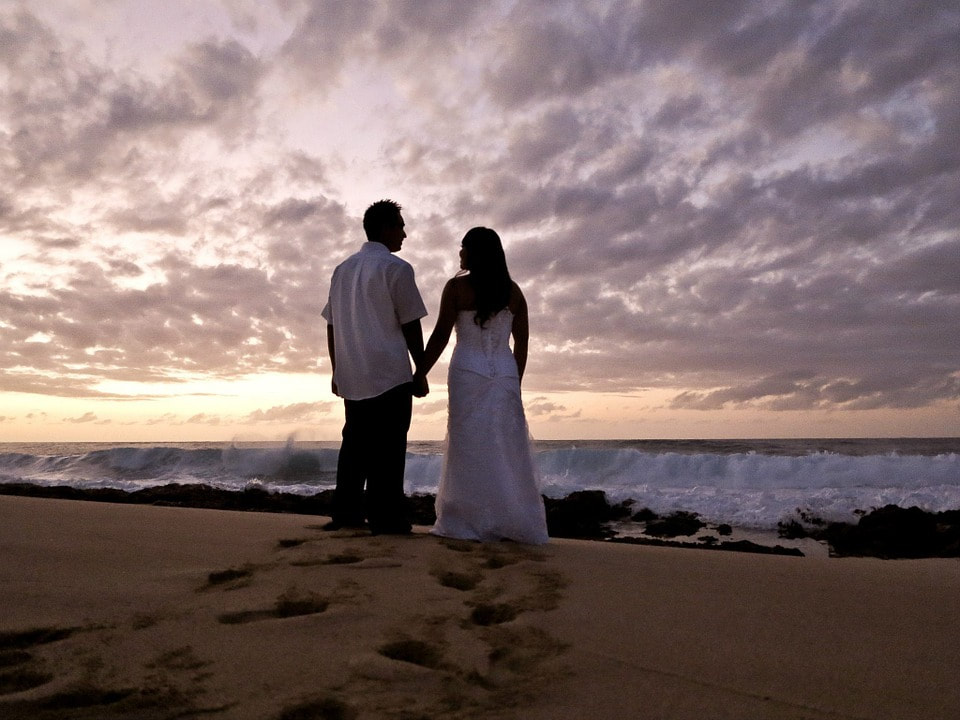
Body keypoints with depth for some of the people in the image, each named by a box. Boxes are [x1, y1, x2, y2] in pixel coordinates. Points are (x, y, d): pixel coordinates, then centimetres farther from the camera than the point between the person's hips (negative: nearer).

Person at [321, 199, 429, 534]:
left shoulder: (342, 269, 16)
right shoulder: (396, 268, -5)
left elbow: (332, 326, 15)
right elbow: (411, 325, -7)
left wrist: (337, 371, 20)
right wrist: (421, 371, 0)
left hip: (352, 377, 7)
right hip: (390, 374, -7)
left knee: (355, 444, 12)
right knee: (388, 450, -3)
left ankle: (346, 513, 14)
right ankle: (386, 518, -1)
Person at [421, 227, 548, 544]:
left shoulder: (457, 286, -1)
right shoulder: (513, 291, 10)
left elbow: (440, 336, -6)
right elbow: (522, 343, 9)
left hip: (467, 373, -3)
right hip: (505, 375, 3)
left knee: (470, 448, 1)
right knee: (507, 449, 6)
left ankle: (470, 523, 4)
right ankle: (513, 523, 10)